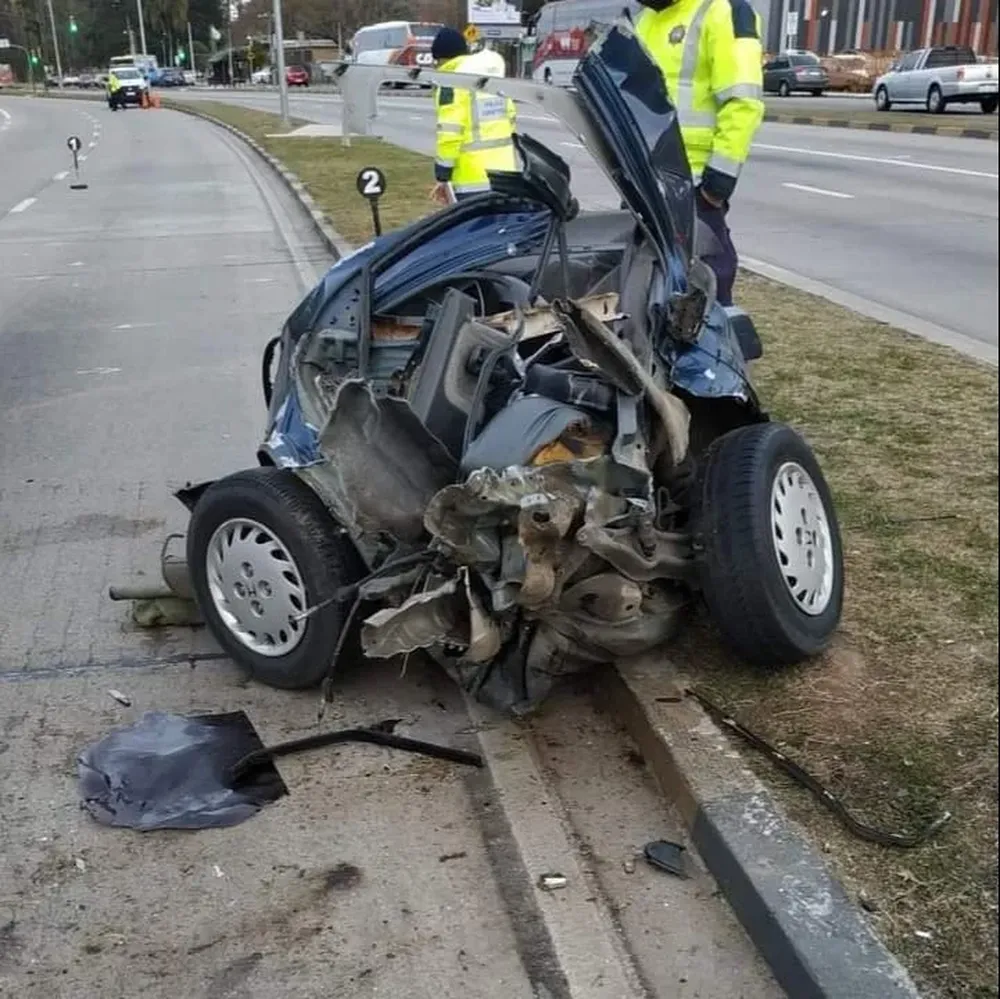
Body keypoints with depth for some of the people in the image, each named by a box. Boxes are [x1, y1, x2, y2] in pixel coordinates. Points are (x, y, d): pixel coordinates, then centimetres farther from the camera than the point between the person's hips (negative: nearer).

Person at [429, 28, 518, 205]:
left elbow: (450, 134, -17)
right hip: (505, 174, 8)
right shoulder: (496, 76, 14)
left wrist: (443, 177, -10)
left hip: (473, 179, -8)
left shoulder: (452, 83, -10)